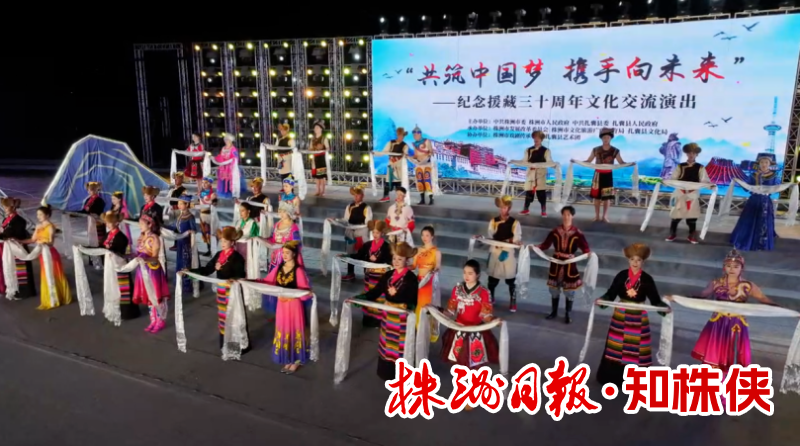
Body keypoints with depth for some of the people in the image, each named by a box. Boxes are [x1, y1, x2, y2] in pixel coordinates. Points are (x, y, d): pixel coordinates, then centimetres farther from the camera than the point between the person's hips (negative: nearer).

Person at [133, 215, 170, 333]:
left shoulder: (154, 238, -15)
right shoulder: (141, 237, 7)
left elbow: (155, 258, -19)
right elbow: (138, 253, 10)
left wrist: (145, 258, -37)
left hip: (153, 270, -8)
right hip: (143, 269, 8)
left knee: (156, 296, 1)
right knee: (148, 296, 15)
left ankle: (161, 321, 13)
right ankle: (153, 321, 26)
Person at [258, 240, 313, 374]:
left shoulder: (299, 270, -15)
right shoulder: (279, 268, 3)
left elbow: (305, 292, -16)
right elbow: (267, 282, 4)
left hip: (294, 305, -5)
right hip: (281, 304, 6)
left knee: (294, 330, 6)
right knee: (283, 330, 12)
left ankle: (296, 360, 21)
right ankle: (288, 359, 27)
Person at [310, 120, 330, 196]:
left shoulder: (324, 138, -4)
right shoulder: (313, 139, 12)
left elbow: (328, 148, -9)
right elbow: (311, 148, 15)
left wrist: (324, 150, -28)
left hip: (322, 158, -5)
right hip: (315, 158, 6)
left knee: (322, 175, -4)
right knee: (316, 174, 6)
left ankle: (323, 191, 2)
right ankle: (318, 190, 13)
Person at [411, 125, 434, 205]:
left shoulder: (426, 141, -4)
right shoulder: (414, 144, 10)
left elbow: (431, 151, -6)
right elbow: (416, 155, 14)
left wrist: (429, 156, -26)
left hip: (427, 163, -5)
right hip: (419, 164, 5)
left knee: (427, 180, -16)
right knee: (419, 181, 2)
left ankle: (431, 199, -15)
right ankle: (422, 199, 10)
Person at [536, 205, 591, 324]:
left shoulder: (577, 233, -9)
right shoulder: (555, 231, -3)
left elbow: (585, 248, -15)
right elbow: (545, 244, -4)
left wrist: (589, 254, -34)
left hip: (570, 265, -2)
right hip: (556, 263, 2)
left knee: (569, 291, 7)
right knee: (554, 289, 13)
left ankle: (567, 314, 23)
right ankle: (554, 311, 31)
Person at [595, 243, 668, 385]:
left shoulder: (647, 279, -4)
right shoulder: (621, 275, -4)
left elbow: (655, 299, -4)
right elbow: (611, 294, -4)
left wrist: (664, 307, -23)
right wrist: (601, 300, -23)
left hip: (638, 318, 0)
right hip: (621, 316, 0)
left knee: (636, 348, 6)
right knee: (616, 347, 9)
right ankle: (612, 376, 22)